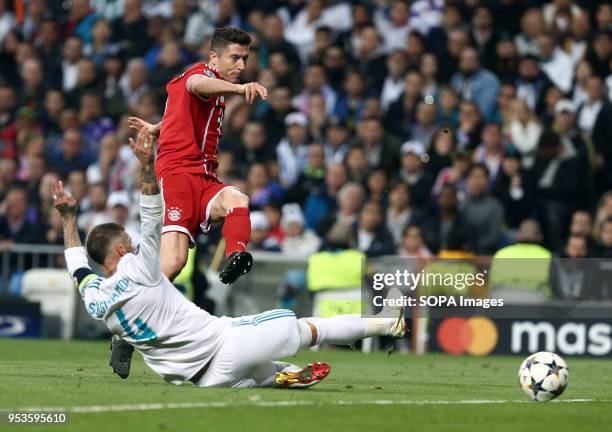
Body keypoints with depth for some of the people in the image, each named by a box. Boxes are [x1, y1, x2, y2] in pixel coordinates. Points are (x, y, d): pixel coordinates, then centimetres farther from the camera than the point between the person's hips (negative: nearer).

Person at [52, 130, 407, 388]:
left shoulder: (93, 297, 3)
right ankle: (383, 325, 15)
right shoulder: (136, 271, -15)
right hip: (220, 345, -7)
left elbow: (77, 262, 24)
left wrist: (69, 216, 33)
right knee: (295, 325, 7)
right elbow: (154, 219, -11)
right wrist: (148, 166, -8)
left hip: (203, 378, 7)